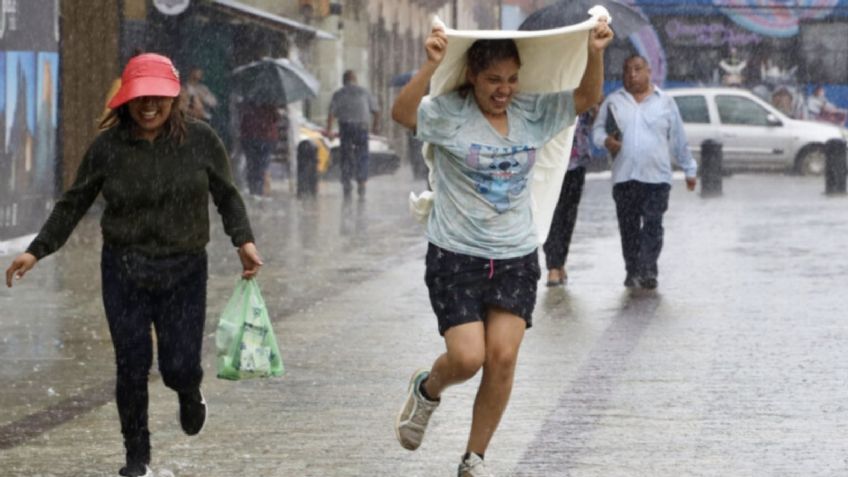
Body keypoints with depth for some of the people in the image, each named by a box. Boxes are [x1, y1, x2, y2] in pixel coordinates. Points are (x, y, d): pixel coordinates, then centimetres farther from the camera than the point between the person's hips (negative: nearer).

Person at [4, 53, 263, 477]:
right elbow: (73, 204, 5)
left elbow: (226, 195, 4)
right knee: (131, 367, 1)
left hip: (183, 270, -1)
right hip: (123, 270, 1)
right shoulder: (107, 147, -3)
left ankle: (190, 395, 36)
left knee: (179, 366, -3)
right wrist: (37, 251, 0)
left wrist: (243, 240, -11)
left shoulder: (200, 140, -4)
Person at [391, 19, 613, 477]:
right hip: (456, 254, -4)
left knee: (502, 356, -4)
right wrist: (431, 65, -43)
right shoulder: (449, 114, -12)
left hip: (516, 256, 4)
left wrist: (595, 54, -15)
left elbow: (588, 97, 5)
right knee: (467, 357, -11)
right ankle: (427, 389, 26)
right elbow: (401, 113, -28)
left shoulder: (532, 113, 1)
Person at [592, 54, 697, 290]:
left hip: (657, 176, -2)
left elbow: (679, 139, 12)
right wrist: (606, 140, -12)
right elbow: (597, 129, 12)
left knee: (653, 225, -10)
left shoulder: (665, 102, 9)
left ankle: (647, 271, -15)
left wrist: (689, 170, 14)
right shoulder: (613, 101, 11)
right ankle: (632, 271, 12)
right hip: (624, 176, 2)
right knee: (628, 227, 4)